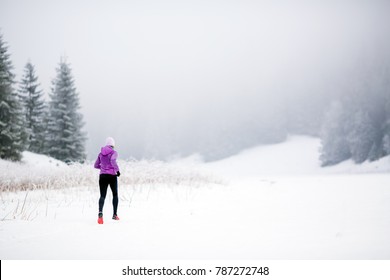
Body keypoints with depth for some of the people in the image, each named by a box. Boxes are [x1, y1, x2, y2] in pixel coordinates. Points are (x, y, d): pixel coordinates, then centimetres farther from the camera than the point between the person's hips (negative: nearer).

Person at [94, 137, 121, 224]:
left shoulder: (101, 153, 11)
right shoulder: (114, 152, -3)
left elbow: (96, 165, 16)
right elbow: (113, 161, -24)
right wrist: (117, 170, -16)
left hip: (102, 176, 3)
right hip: (112, 176, -3)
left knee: (102, 196, -4)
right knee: (115, 195, 17)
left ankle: (100, 212, -31)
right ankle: (115, 215, 18)